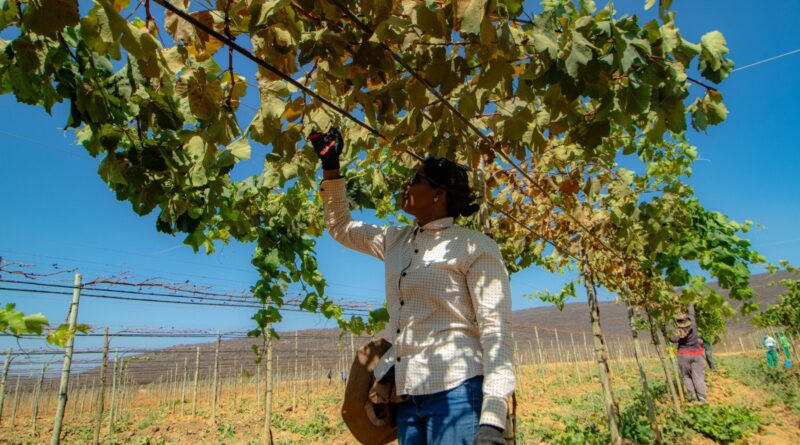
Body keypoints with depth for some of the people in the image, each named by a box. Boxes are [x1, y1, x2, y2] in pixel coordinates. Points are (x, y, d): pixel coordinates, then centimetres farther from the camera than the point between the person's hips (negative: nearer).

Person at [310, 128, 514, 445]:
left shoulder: (475, 248, -7)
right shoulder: (396, 241, 12)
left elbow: (495, 330, -13)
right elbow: (340, 226, 25)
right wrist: (330, 166, 18)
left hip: (456, 392, -6)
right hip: (407, 395, 6)